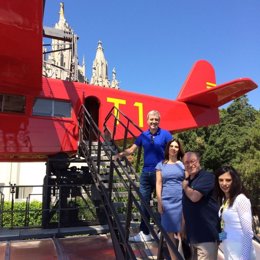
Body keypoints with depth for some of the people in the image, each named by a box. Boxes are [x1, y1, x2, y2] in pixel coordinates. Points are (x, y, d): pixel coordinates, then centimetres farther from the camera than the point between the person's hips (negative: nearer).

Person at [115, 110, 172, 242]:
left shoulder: (165, 134, -5)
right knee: (144, 202, 8)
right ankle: (144, 233, 19)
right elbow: (131, 149, 6)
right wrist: (120, 154, -11)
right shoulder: (143, 135, 7)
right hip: (146, 173, 5)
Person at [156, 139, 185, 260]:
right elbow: (158, 184, 4)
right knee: (169, 232, 6)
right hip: (167, 201, 1)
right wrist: (159, 202, -2)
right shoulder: (161, 165, 7)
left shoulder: (183, 164, 7)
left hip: (181, 201, 0)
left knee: (181, 231, -1)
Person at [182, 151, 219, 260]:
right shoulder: (187, 180, 12)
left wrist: (185, 186, -6)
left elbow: (194, 197, -26)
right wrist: (183, 229, 20)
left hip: (207, 234, -8)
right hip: (193, 234, 8)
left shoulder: (207, 176, -13)